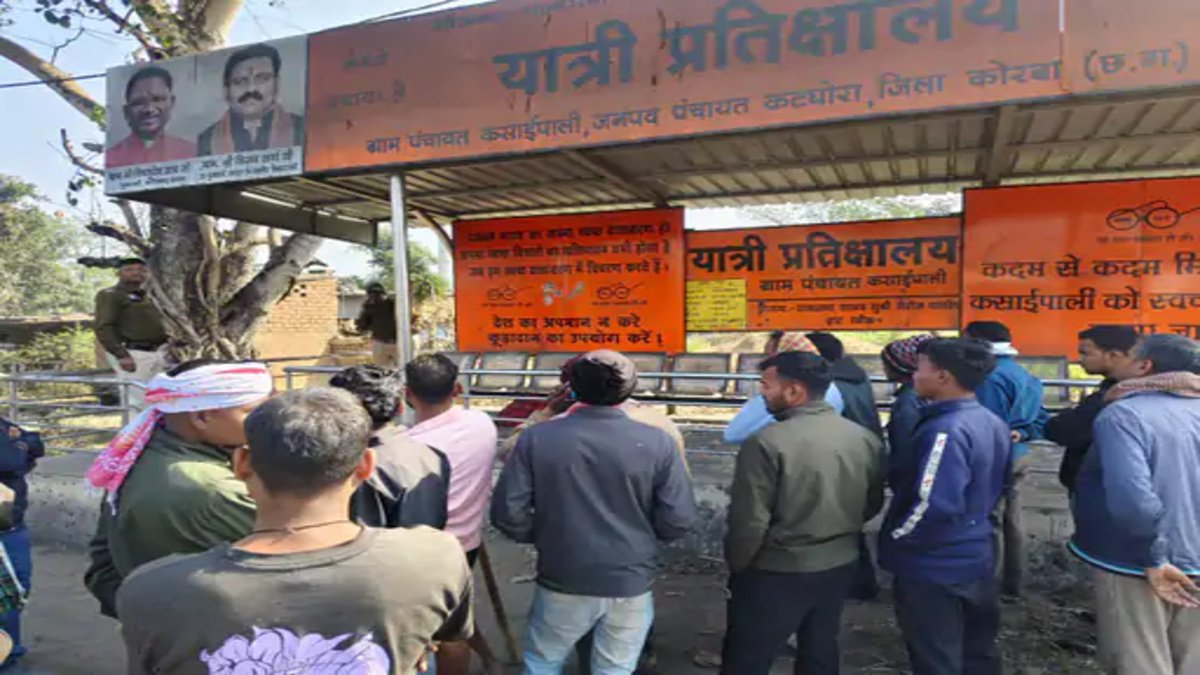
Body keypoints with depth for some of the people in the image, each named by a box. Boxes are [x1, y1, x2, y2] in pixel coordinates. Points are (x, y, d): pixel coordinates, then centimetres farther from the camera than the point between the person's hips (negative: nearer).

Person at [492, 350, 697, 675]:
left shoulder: (536, 438, -13)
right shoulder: (657, 442, -14)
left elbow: (508, 514, -11)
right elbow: (678, 521, -12)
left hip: (563, 582, 0)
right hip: (631, 584, 0)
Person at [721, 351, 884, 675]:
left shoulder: (767, 442, -23)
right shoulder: (865, 438, -4)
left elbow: (749, 521, -20)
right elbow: (873, 504, 9)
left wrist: (737, 565, -3)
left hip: (777, 573, -6)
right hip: (841, 566, 6)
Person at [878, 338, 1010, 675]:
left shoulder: (946, 430, -26)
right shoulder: (993, 423, 4)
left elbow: (934, 505, -31)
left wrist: (896, 537, -15)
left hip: (933, 566, -9)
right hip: (976, 557, 9)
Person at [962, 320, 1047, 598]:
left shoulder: (991, 376, -20)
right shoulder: (1022, 373, 12)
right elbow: (1040, 420, 14)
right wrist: (1022, 434, 2)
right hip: (1019, 456, 10)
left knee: (991, 523, 0)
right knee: (1012, 521, 17)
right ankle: (1012, 584, 28)